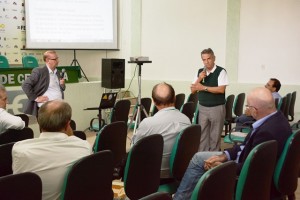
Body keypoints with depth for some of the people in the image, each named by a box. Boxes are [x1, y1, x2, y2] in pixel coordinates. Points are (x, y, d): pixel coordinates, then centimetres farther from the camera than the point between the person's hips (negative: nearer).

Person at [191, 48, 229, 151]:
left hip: (217, 108, -4)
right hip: (202, 108, 4)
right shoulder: (200, 72, 8)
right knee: (202, 134, 7)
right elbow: (193, 90, 6)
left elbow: (221, 89, -18)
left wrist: (204, 88, -17)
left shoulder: (221, 71, -7)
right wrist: (199, 79, -11)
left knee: (215, 136, 4)